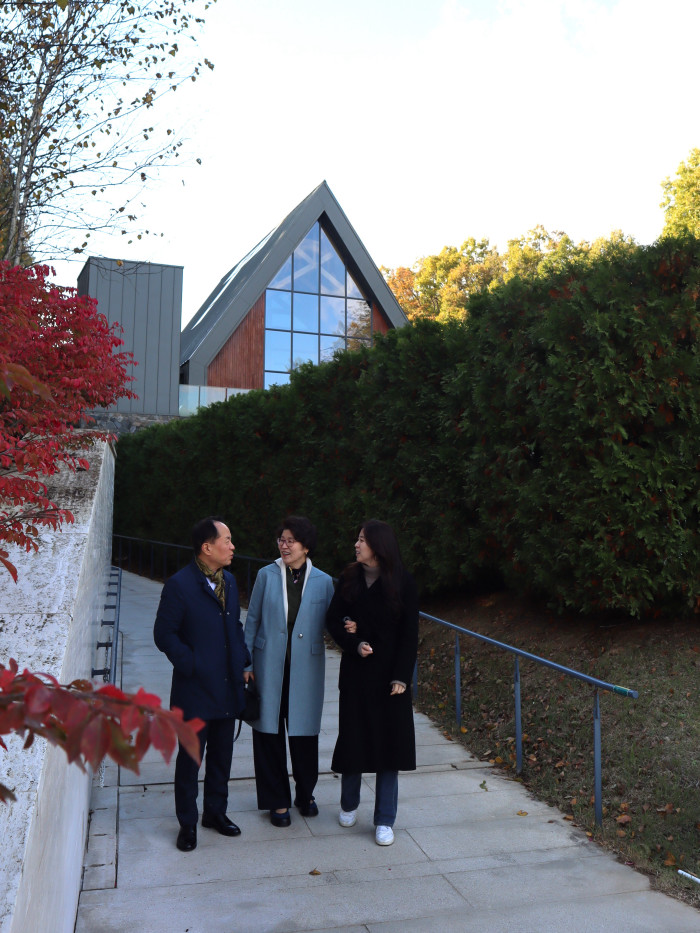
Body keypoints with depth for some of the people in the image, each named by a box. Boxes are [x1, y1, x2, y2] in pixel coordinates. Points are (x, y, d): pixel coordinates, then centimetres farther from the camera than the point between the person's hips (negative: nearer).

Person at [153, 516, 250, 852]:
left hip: (228, 687, 6)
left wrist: (243, 661, 7)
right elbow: (164, 634, -12)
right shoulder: (179, 585, -14)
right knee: (190, 758, 6)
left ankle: (215, 812, 33)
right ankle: (187, 824, 22)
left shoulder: (229, 581, 8)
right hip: (195, 689, -6)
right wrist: (191, 666, -15)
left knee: (222, 755, 16)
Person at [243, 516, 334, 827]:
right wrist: (246, 663, 0)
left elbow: (329, 623, 5)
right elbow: (252, 620, 3)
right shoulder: (266, 575, -1)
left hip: (305, 669, 0)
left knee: (304, 731, 10)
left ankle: (305, 794, 33)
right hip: (270, 667, 0)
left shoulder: (323, 582, -1)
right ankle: (277, 800, 23)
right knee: (269, 732, 6)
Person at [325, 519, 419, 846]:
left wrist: (401, 676, -11)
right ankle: (349, 804, 33)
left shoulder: (402, 582, -7)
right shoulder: (349, 578, 1)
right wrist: (355, 644, -15)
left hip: (389, 674, -2)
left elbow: (410, 633, -6)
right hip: (355, 672, 2)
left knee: (388, 742, 3)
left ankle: (385, 820, 15)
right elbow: (333, 621, 2)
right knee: (353, 738, 11)